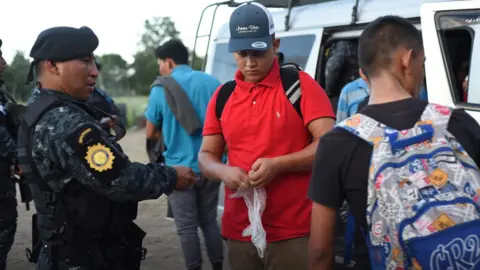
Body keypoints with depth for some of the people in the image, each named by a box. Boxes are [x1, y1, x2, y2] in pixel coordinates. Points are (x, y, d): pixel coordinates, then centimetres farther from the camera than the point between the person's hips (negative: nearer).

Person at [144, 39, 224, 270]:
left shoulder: (160, 88, -6)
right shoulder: (213, 83, 2)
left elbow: (150, 133, 2)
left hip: (181, 168, -4)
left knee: (187, 227, 5)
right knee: (209, 221, 17)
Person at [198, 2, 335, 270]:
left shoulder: (301, 85, -3)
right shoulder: (222, 96, 9)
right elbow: (206, 155, 13)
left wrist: (277, 165, -21)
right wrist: (224, 172, -9)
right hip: (239, 232, 4)